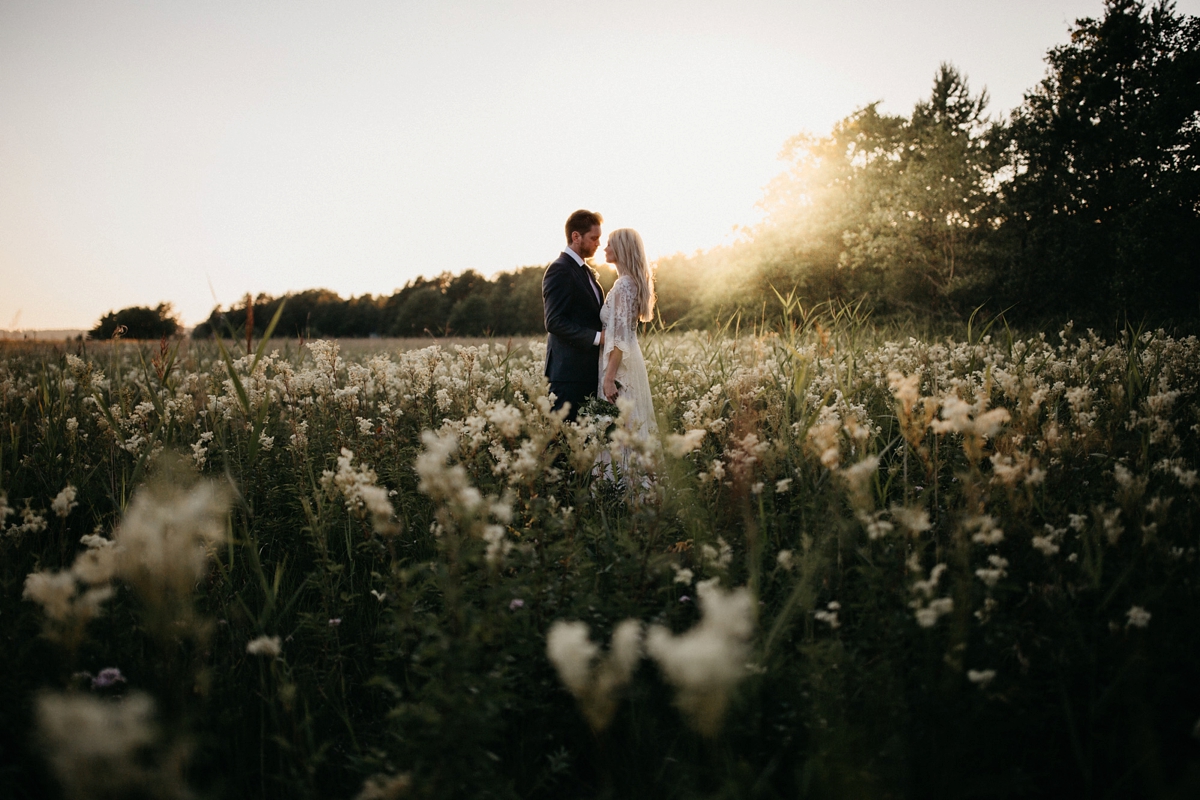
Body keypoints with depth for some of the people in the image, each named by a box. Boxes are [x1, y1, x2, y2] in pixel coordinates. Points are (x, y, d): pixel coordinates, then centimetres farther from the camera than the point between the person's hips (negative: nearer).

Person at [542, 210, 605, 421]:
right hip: (569, 372, -9)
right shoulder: (560, 270, -11)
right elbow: (555, 322, -19)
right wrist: (597, 337, -19)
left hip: (589, 370, 9)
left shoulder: (584, 270, 19)